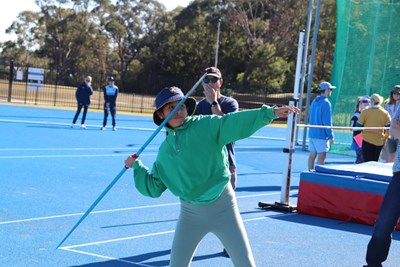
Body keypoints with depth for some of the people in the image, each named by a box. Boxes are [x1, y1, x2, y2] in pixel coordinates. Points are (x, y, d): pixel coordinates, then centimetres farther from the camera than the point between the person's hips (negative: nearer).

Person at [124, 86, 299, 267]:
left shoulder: (206, 125, -6)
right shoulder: (164, 150, 7)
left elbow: (237, 122, -19)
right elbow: (154, 188, 13)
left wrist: (270, 112, -30)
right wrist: (136, 167, 4)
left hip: (223, 206, -3)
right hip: (190, 212, 3)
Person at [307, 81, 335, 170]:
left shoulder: (314, 101, 13)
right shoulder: (326, 103, -13)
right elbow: (327, 122, -16)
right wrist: (331, 136, -12)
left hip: (312, 133, 8)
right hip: (321, 135, -8)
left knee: (312, 155, 10)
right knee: (322, 156, -5)